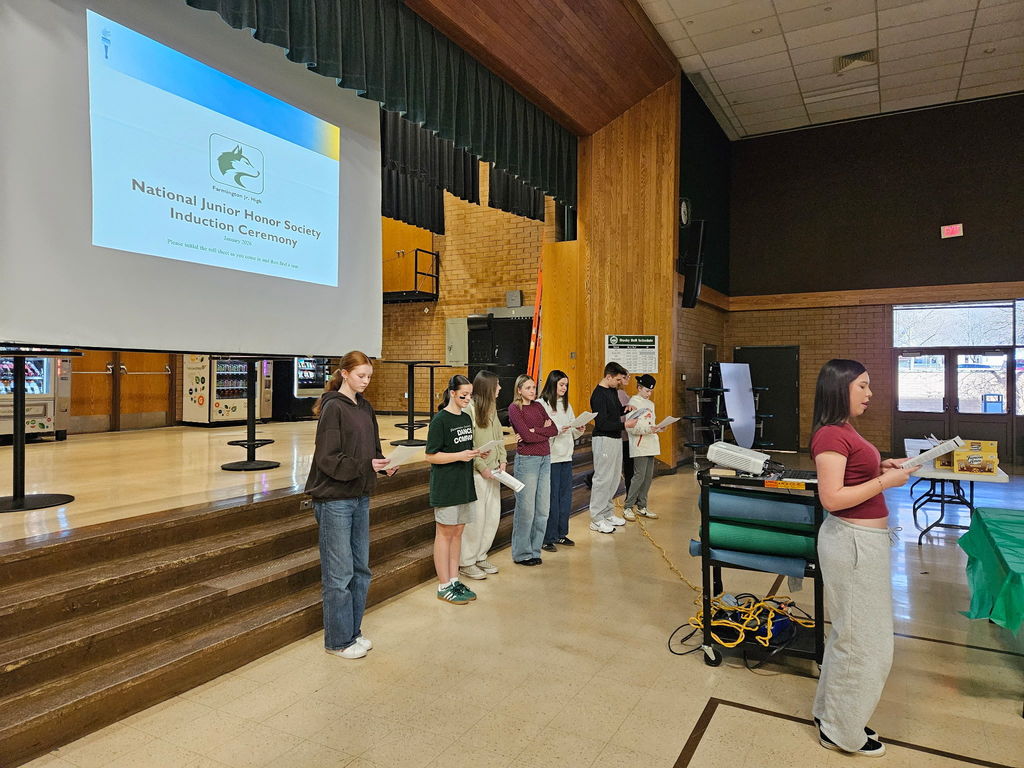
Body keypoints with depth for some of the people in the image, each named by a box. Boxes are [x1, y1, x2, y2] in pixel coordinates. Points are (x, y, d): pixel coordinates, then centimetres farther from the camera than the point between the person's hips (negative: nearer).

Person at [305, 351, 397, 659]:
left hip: (361, 497, 8)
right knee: (339, 574, 2)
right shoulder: (333, 407, -12)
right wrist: (365, 465, -23)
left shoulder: (365, 407, 10)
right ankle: (338, 640, 17)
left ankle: (353, 631, 29)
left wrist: (383, 464, -5)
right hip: (335, 499, -8)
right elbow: (328, 459, -17)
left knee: (361, 569, 14)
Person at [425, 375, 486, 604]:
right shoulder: (440, 420, -12)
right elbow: (431, 456, -14)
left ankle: (454, 581, 23)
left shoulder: (467, 418, 11)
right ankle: (444, 587, 11)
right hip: (445, 486, -7)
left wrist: (475, 454, 1)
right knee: (445, 533, 2)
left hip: (463, 483, 7)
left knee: (457, 532, 12)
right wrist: (460, 455, -21)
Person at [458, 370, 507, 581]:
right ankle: (466, 563, 14)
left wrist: (502, 460, 5)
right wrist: (481, 467, -16)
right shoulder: (469, 408, -16)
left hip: (493, 470, 9)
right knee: (475, 517, -1)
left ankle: (480, 557, 29)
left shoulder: (492, 408, 11)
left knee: (493, 515, 13)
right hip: (476, 473, -8)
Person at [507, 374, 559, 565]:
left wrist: (535, 431, -11)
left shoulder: (538, 406, 13)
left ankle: (534, 550, 20)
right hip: (527, 459, -6)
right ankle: (522, 554, 12)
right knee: (526, 508, -1)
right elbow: (526, 435, -16)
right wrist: (544, 431, -4)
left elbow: (554, 429, 3)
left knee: (543, 508, 8)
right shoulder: (514, 408, -6)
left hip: (545, 459, 6)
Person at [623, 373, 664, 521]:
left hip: (650, 445, 8)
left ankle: (642, 506, 19)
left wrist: (657, 428, 4)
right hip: (639, 445, -8)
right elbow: (631, 427, -16)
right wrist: (648, 429, -26)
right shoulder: (633, 402, -8)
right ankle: (628, 508, 0)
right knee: (639, 476, -10)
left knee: (648, 476, 9)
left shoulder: (650, 404, 18)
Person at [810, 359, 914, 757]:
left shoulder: (844, 431, 10)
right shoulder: (831, 435, -20)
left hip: (864, 538, 10)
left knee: (851, 634, 19)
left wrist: (881, 467, 8)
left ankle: (832, 713, 35)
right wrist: (885, 482, -19)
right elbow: (832, 498, -24)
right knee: (863, 642, 3)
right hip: (853, 541, -10)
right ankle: (841, 732, 21)